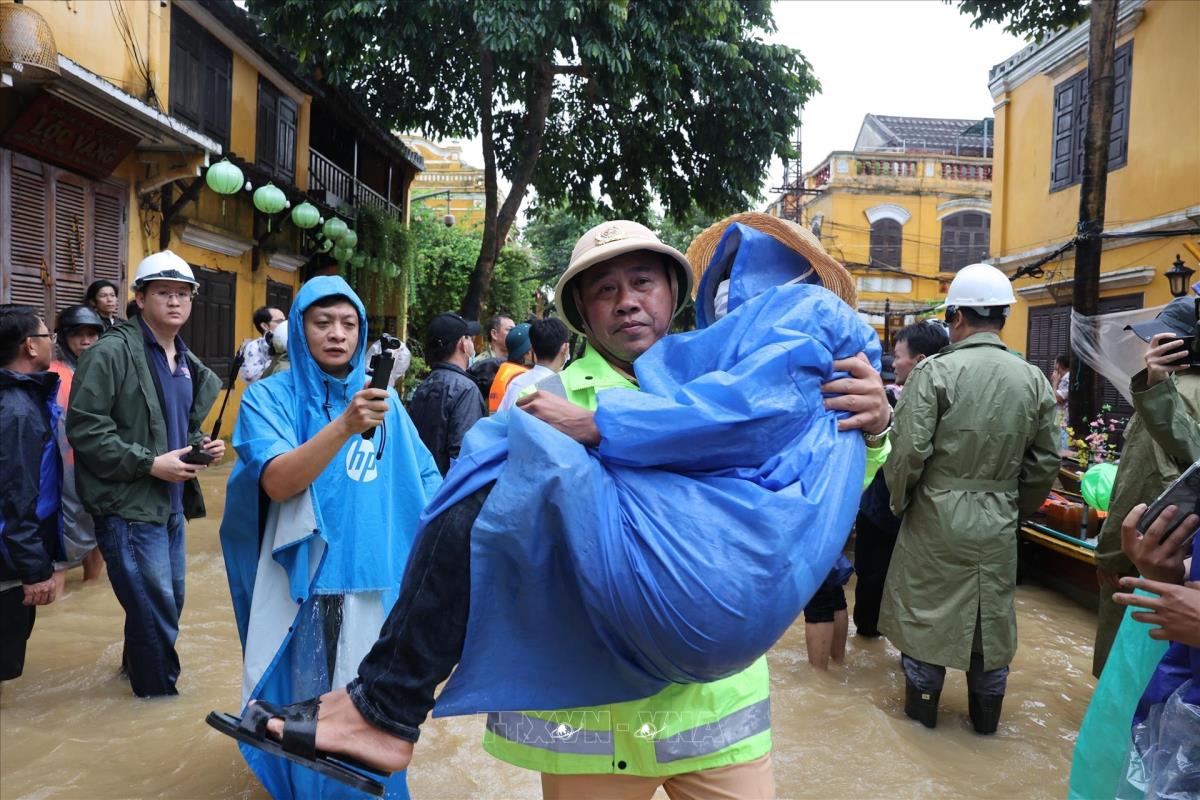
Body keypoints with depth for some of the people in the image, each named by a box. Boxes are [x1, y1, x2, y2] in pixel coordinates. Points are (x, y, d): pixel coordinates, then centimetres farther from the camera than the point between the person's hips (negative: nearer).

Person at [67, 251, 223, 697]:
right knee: (155, 608, -2)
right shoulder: (112, 353, -14)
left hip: (172, 502, 9)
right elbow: (84, 429, -19)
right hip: (128, 505, -8)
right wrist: (150, 463, -21)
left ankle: (137, 666, 44)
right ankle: (159, 691, 18)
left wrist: (201, 445, 4)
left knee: (170, 600, 20)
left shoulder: (186, 363, 13)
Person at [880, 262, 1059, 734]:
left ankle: (922, 705, 26)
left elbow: (909, 451, -17)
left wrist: (898, 501, 0)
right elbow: (1046, 462, 4)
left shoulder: (935, 371, -14)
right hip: (998, 522, 4)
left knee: (927, 609, 11)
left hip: (936, 517, -4)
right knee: (993, 613, 16)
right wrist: (1016, 507, 18)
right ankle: (986, 714, 31)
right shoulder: (1034, 380, 0)